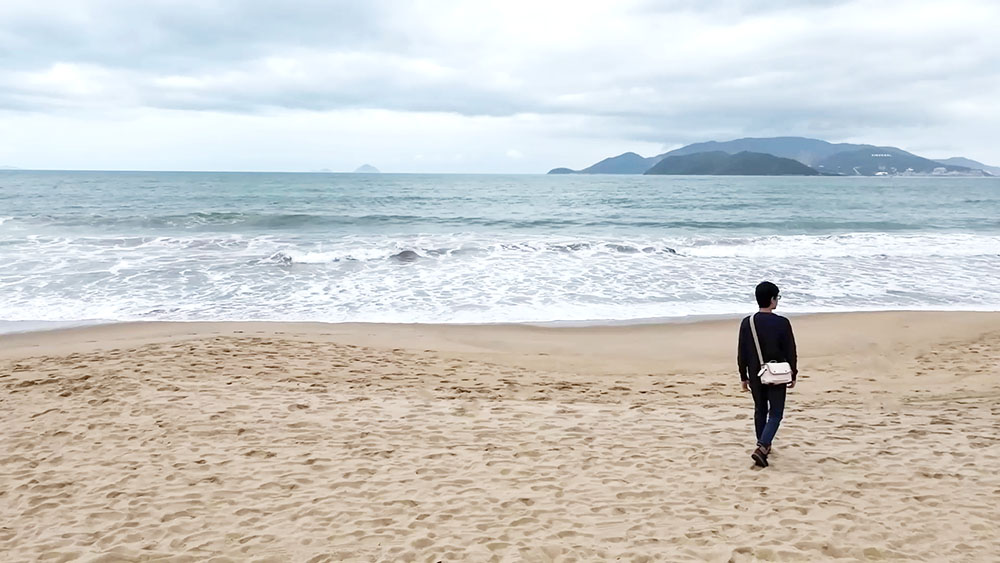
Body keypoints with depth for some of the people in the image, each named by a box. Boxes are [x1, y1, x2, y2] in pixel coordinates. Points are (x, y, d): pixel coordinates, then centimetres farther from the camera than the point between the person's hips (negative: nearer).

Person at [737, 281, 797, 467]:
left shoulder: (747, 323, -5)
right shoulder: (782, 323, -13)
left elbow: (742, 354, 0)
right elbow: (790, 352, -8)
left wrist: (743, 377, 11)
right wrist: (793, 375, 5)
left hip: (755, 375, 3)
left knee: (760, 411, 20)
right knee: (775, 413, 4)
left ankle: (763, 446, 31)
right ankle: (762, 447, -14)